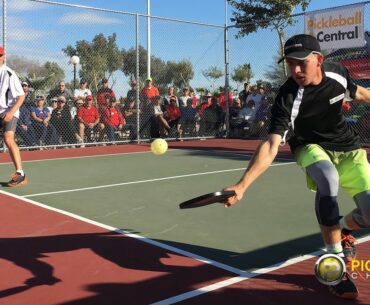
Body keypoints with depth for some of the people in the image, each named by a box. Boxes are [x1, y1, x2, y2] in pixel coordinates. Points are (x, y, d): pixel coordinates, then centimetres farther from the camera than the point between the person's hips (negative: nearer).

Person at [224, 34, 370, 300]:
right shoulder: (287, 98, -29)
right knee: (328, 179, -39)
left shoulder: (338, 72, -16)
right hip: (313, 147, -3)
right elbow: (271, 146, -36)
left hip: (349, 149, 3)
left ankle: (344, 228, 27)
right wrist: (242, 185, -47)